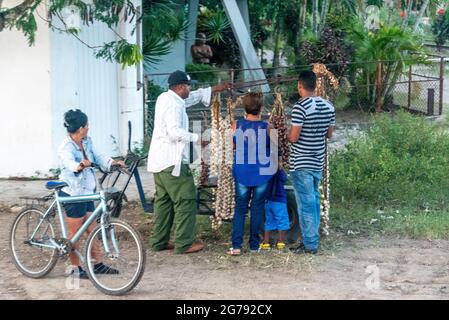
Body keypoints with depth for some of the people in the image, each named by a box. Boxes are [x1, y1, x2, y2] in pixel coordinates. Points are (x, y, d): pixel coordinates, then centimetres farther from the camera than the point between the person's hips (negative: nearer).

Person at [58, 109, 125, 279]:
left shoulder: (87, 142, 3)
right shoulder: (65, 147, -22)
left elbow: (97, 157, 8)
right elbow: (69, 162, -40)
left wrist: (113, 162, -9)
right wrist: (80, 166, -61)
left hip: (87, 192, 8)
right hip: (73, 194, -8)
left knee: (93, 230, 12)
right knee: (74, 233, 4)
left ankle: (98, 264, 21)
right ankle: (75, 268, 16)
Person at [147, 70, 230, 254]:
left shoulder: (165, 98, 14)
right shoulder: (174, 105, -17)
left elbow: (194, 97, 26)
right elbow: (175, 132, -27)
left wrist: (215, 89, 28)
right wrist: (196, 138, -17)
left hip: (159, 161, 10)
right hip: (172, 161, -10)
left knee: (163, 200, 15)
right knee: (186, 200, -4)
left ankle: (159, 241, 19)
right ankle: (183, 244, -2)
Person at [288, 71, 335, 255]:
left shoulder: (300, 107, -18)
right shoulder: (328, 107, 4)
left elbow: (293, 137, -18)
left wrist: (288, 134, 3)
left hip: (301, 164, -7)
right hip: (318, 162, 7)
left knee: (306, 204, -1)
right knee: (314, 201, 16)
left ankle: (310, 245, 4)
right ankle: (312, 240, 23)